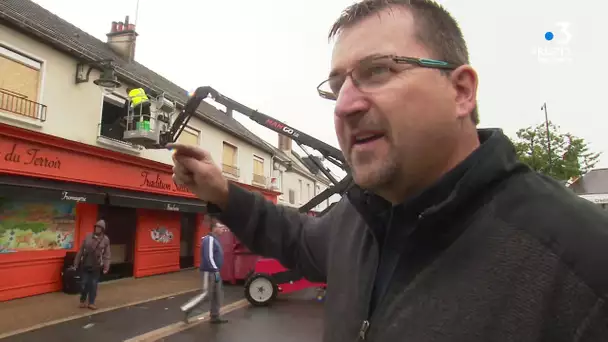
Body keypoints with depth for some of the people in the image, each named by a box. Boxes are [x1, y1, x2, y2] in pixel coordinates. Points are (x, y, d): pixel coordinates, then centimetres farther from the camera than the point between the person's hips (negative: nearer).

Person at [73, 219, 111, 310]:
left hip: (96, 267, -1)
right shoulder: (88, 237, 0)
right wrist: (76, 263, 5)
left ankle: (91, 303, 20)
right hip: (85, 265, 1)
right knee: (84, 284, 8)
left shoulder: (106, 239, -5)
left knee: (93, 285, 7)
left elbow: (106, 254, -5)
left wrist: (106, 267, -10)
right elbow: (81, 251, 5)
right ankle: (83, 301, 28)